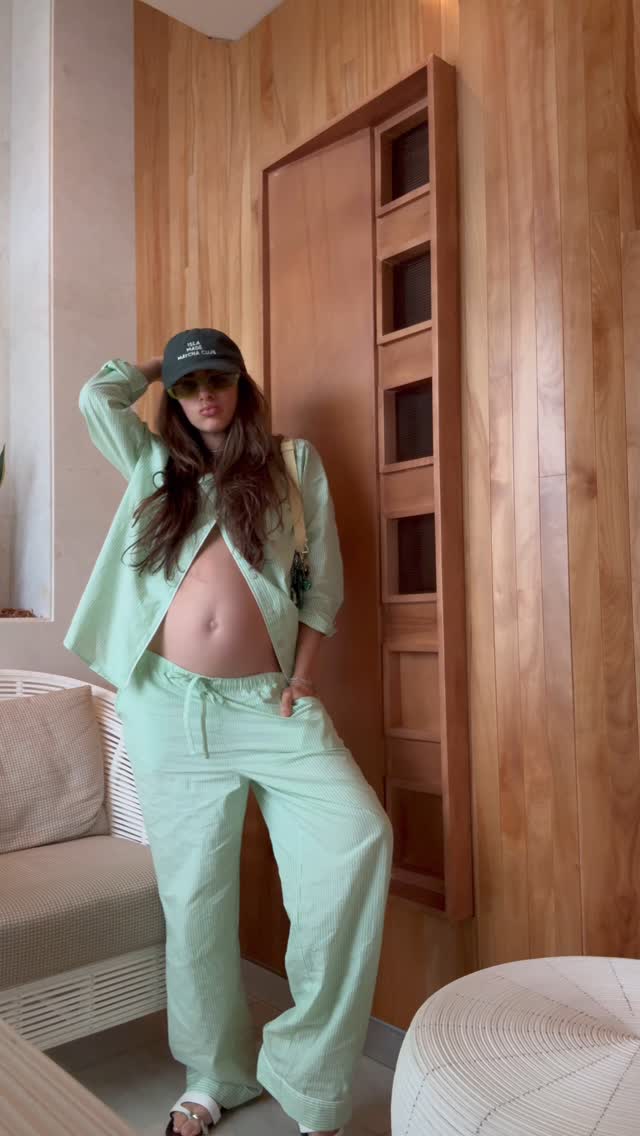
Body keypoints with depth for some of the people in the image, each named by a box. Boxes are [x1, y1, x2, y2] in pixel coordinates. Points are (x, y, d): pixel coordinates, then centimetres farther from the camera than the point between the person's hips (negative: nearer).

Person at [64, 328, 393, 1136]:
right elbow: (97, 395, 10)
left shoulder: (293, 462, 11)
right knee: (194, 895, 7)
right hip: (170, 707, 2)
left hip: (268, 702, -1)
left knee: (357, 836, -21)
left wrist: (303, 675, -2)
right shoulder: (155, 466, 18)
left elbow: (323, 577, 7)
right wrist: (161, 367, 24)